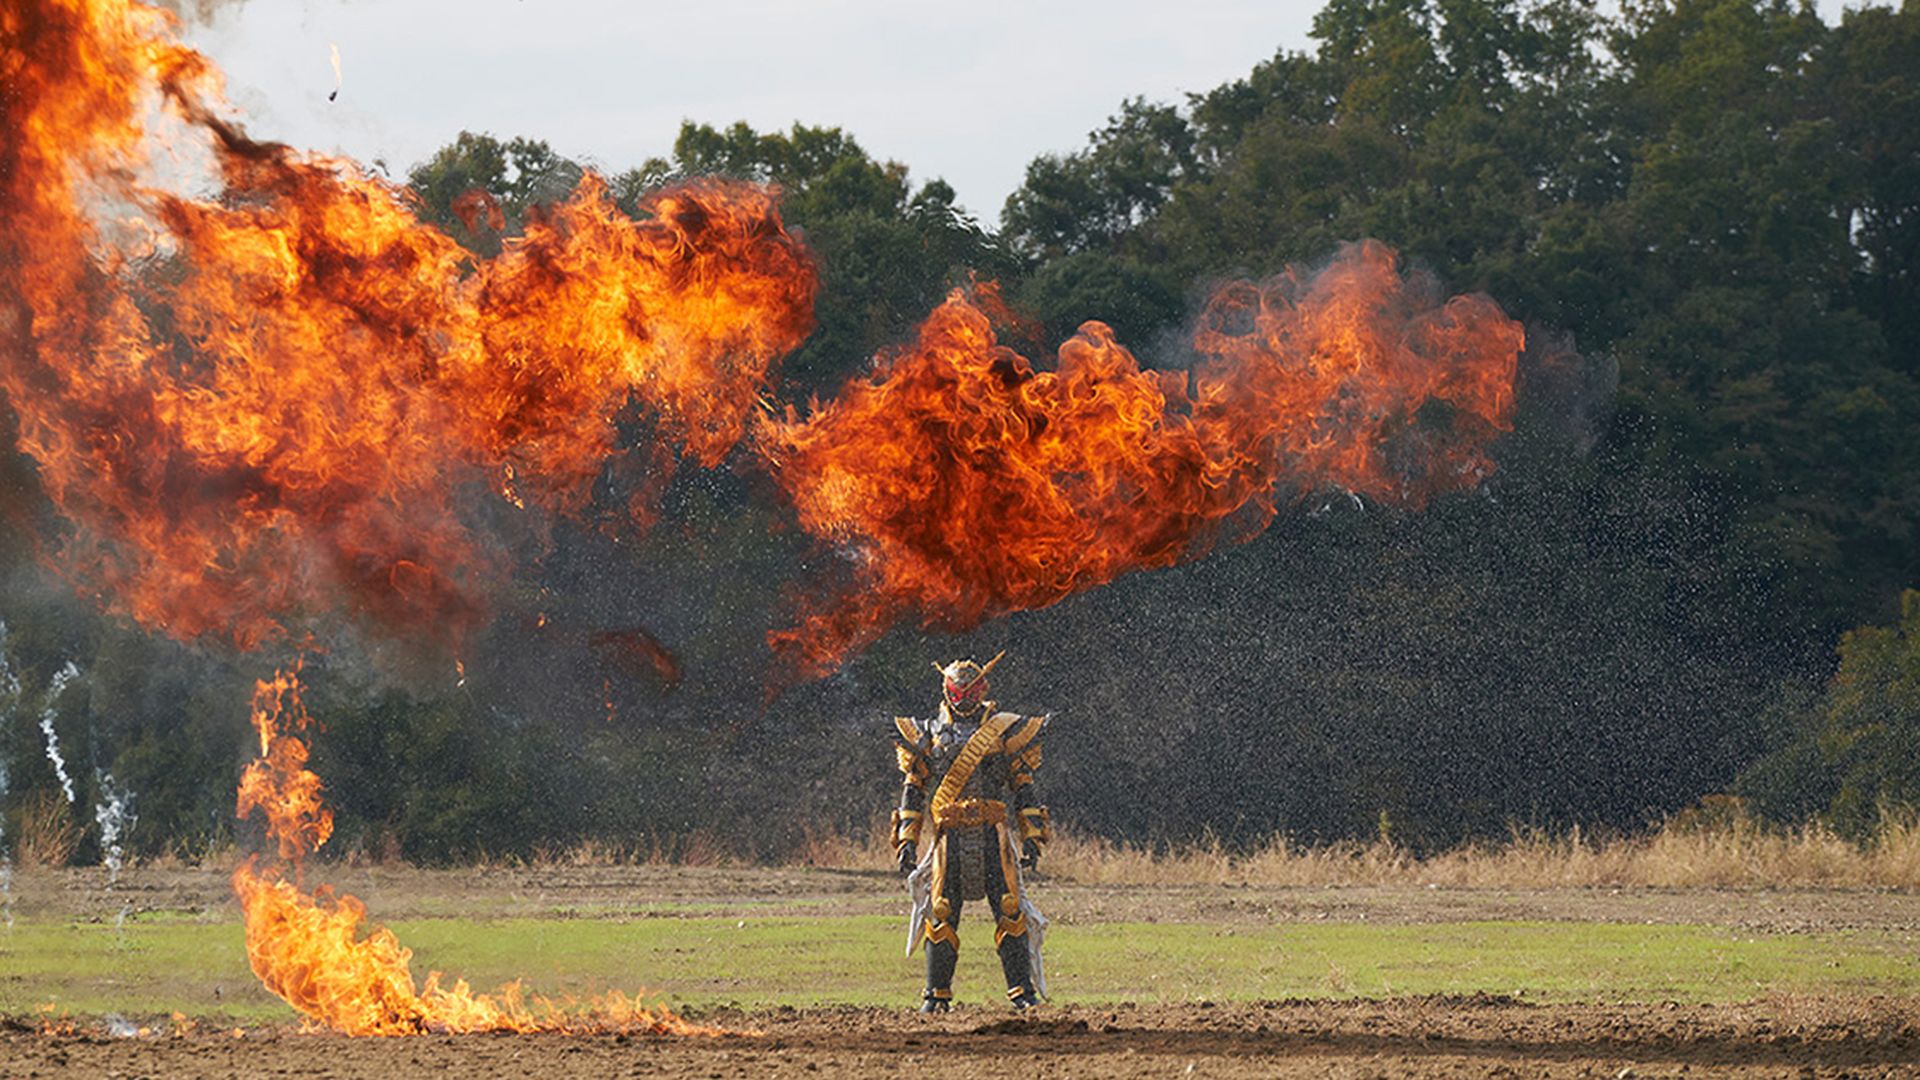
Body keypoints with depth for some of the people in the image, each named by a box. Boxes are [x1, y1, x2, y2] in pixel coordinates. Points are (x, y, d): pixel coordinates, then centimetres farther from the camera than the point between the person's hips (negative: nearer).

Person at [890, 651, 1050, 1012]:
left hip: (994, 835, -1)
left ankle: (1022, 990, -4)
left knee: (1009, 911, -8)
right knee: (941, 915, -1)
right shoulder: (928, 735, 12)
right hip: (949, 835, 1)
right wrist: (907, 840, 4)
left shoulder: (1004, 732, 9)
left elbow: (1023, 787, 10)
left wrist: (1032, 837, 2)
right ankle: (937, 993, 7)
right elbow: (913, 789, 12)